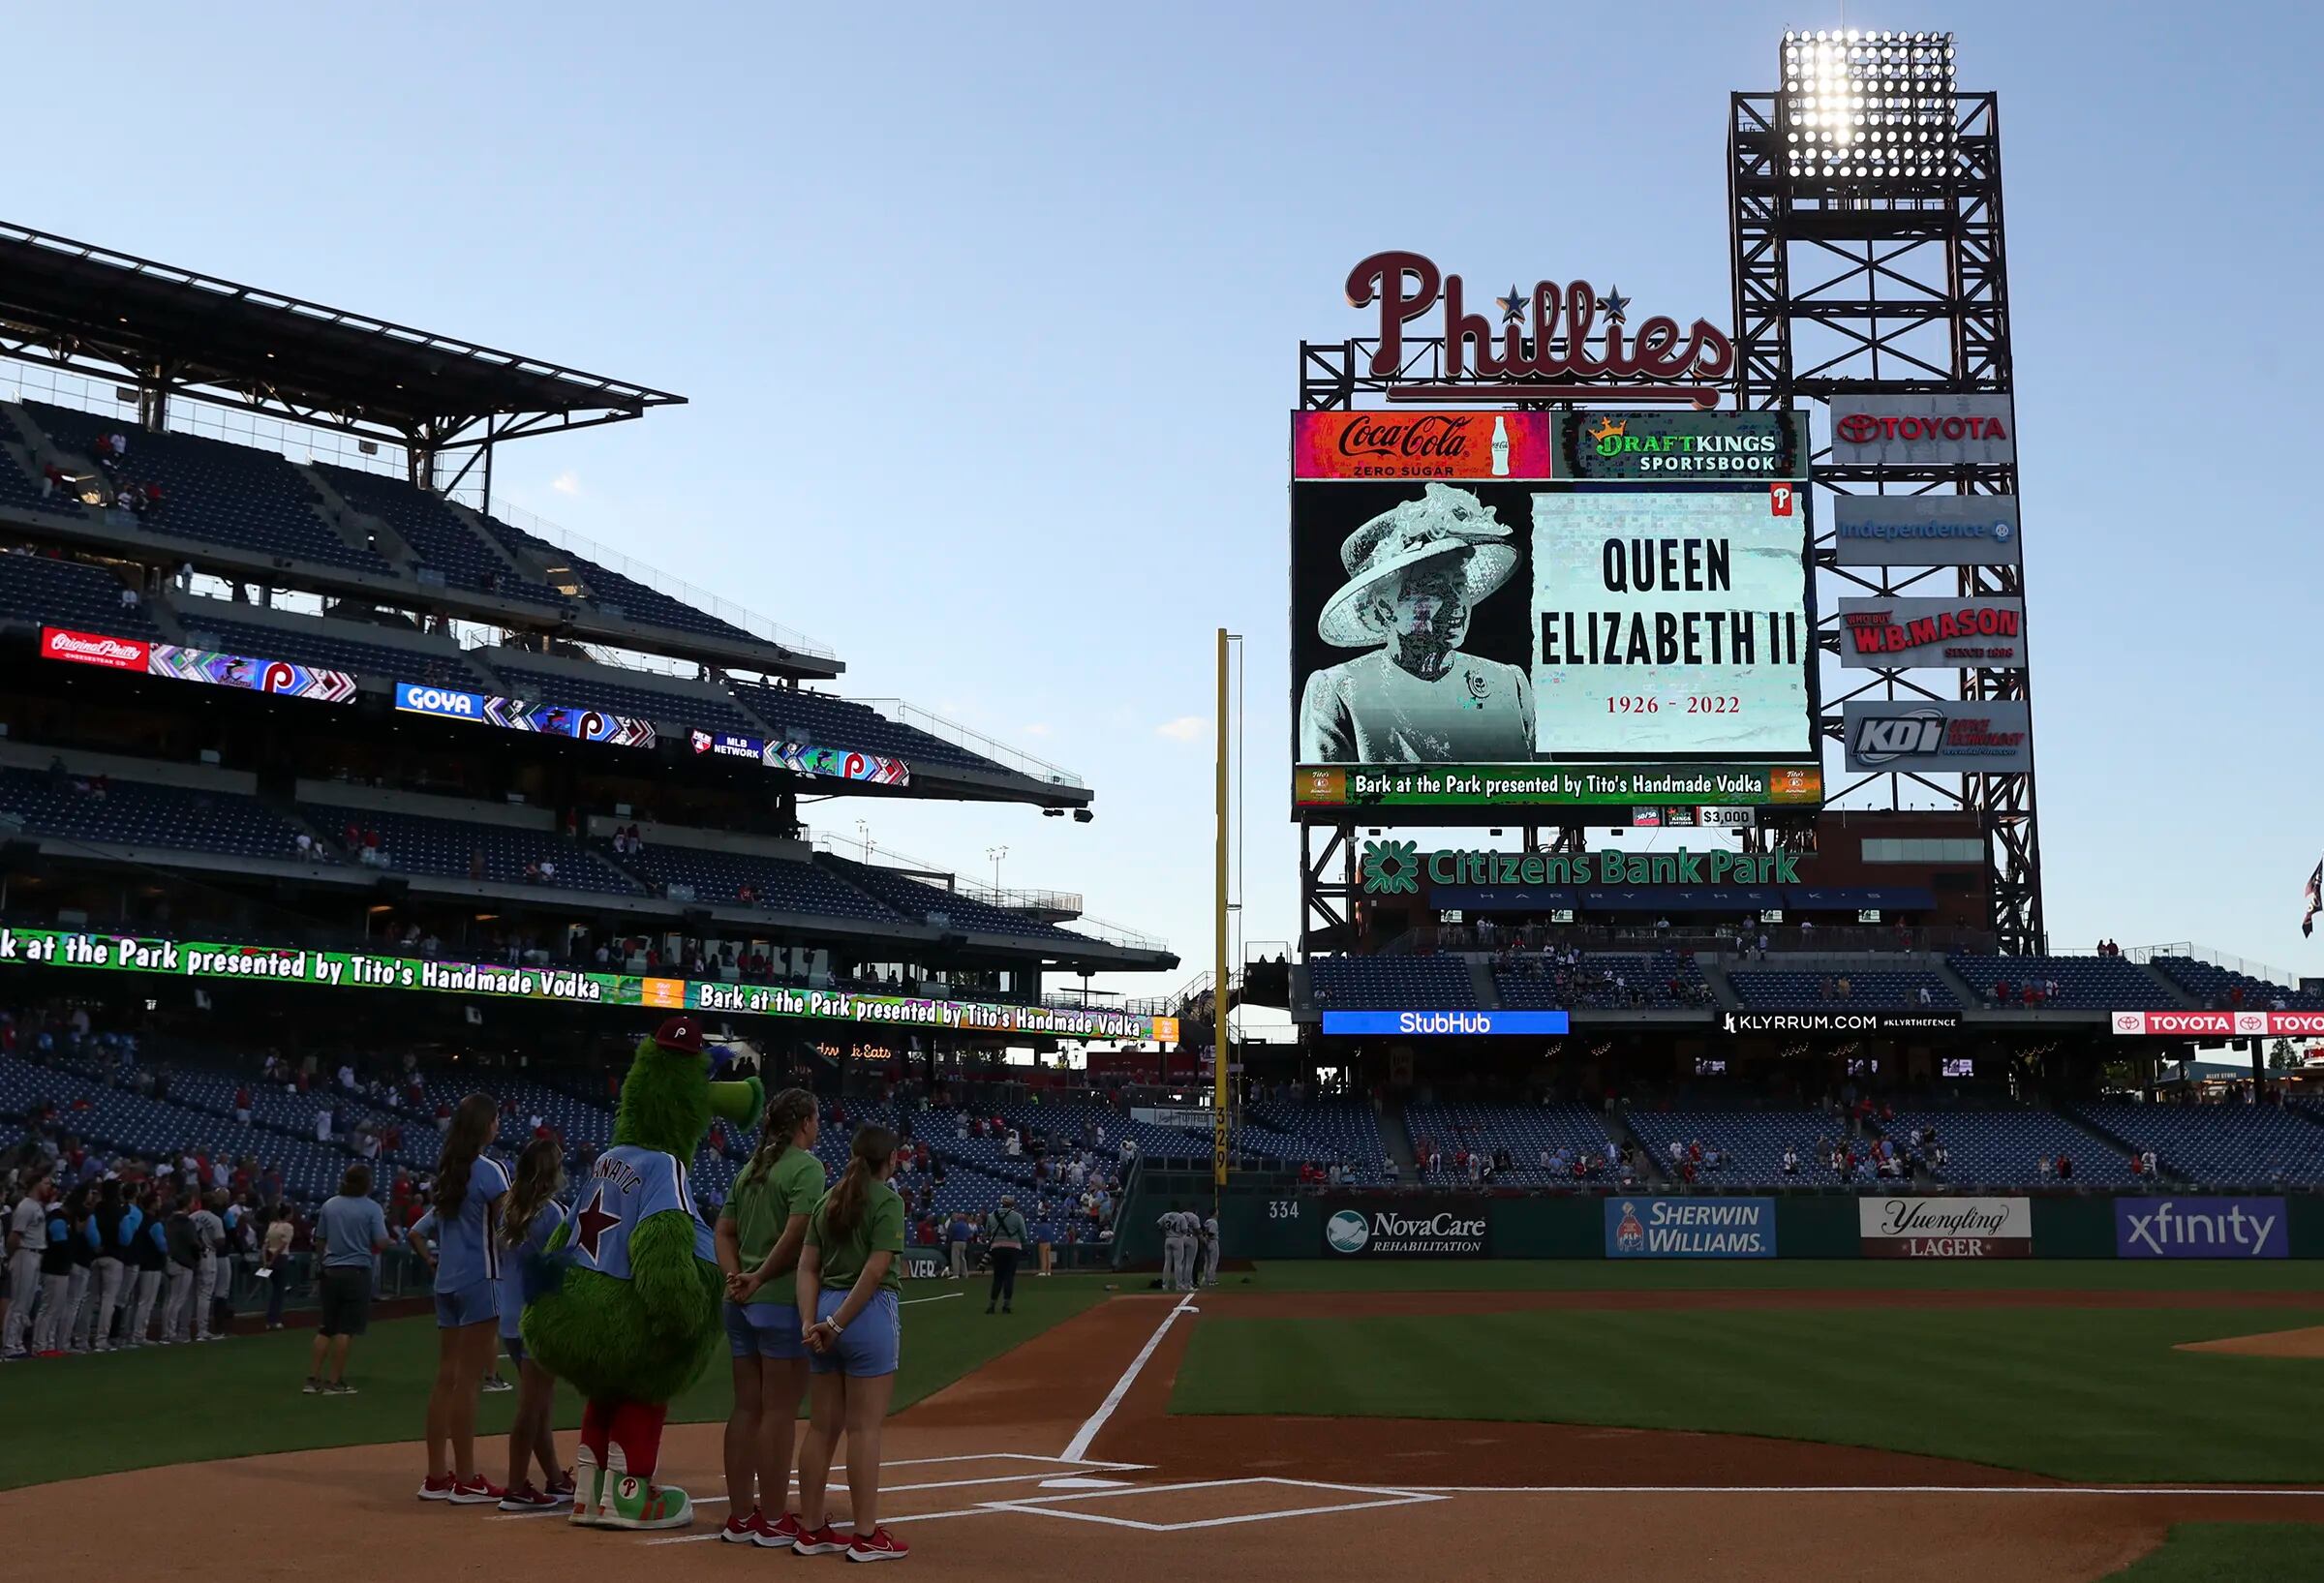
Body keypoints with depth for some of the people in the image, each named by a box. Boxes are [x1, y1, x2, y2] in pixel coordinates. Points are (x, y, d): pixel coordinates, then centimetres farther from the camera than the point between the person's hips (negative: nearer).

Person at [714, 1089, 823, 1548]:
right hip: (782, 1300, -8)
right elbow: (797, 1234, -21)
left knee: (746, 1407, 11)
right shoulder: (806, 1167, -10)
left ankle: (740, 1516, 16)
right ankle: (773, 1521, 2)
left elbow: (724, 1230, 12)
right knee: (779, 1409, -2)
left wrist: (737, 1278, 1)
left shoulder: (751, 1167, 15)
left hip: (741, 1303, 8)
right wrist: (759, 1278, -12)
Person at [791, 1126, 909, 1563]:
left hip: (824, 1308, 7)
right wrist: (838, 1324, -13)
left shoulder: (829, 1199, 12)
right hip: (869, 1313, -7)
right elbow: (875, 1270, -17)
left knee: (822, 1426, 11)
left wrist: (810, 1322, -3)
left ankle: (811, 1530, 16)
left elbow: (808, 1267, 5)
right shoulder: (887, 1200, -8)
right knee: (864, 1428, -3)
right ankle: (866, 1536, 1)